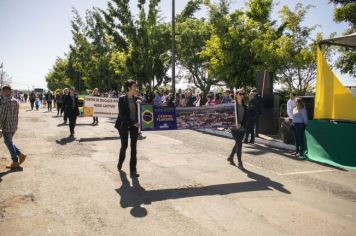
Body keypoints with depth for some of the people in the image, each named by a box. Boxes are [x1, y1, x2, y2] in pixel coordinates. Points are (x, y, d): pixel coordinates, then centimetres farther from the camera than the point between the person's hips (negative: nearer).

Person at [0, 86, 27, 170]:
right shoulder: (16, 101, 5)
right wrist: (15, 125, 18)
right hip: (14, 126, 7)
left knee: (9, 144, 6)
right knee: (8, 142, 22)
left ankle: (15, 163, 13)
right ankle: (20, 155, 14)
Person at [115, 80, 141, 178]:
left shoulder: (136, 98, 5)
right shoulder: (122, 99, -7)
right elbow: (122, 114, -13)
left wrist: (140, 102, -11)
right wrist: (133, 123, -18)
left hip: (134, 125, 3)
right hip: (124, 125, -3)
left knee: (134, 147, -1)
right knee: (124, 146, 6)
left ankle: (133, 170, 3)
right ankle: (120, 163, 36)